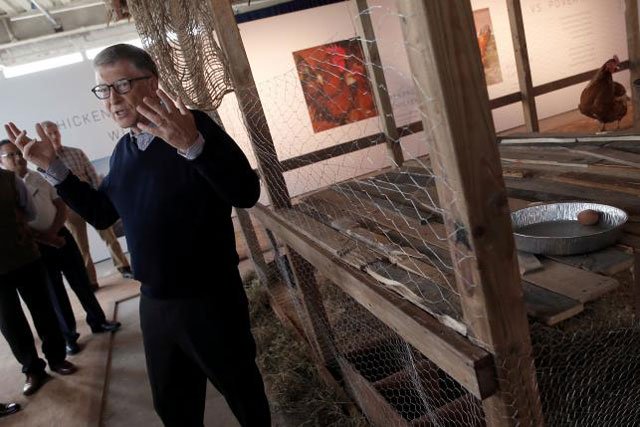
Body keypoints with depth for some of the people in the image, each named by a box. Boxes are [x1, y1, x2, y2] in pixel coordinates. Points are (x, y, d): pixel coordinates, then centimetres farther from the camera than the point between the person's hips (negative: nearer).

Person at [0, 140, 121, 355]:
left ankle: (98, 321, 26)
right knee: (55, 292, 7)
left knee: (81, 281, 11)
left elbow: (61, 207, 5)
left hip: (61, 235, 4)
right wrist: (47, 239, -17)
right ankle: (69, 335, 22)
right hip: (36, 246, -4)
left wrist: (54, 232, -12)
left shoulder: (39, 178, 6)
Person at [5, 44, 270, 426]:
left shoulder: (194, 126, -16)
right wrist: (52, 167, 6)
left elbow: (246, 193, -27)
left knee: (244, 392, 16)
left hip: (210, 300, -7)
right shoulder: (123, 150, 6)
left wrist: (191, 145, -40)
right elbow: (100, 213, 15)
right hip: (154, 303, 7)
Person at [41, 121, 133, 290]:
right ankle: (90, 281, 19)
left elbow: (93, 175, 1)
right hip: (69, 208, -1)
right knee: (81, 247, 8)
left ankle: (124, 268, 22)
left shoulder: (77, 153, 2)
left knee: (109, 236, 7)